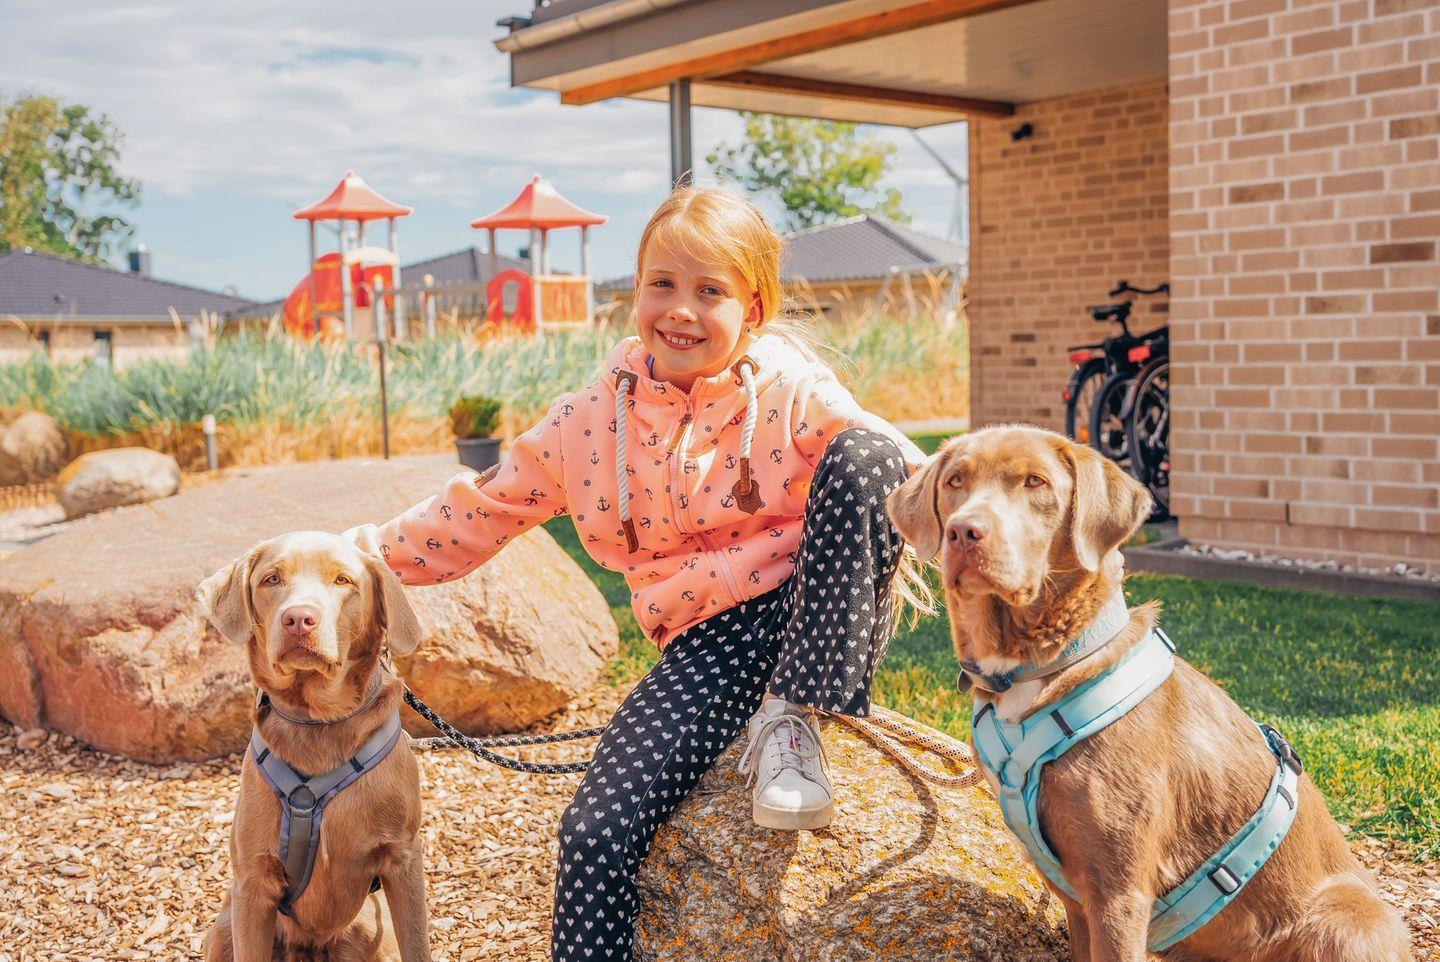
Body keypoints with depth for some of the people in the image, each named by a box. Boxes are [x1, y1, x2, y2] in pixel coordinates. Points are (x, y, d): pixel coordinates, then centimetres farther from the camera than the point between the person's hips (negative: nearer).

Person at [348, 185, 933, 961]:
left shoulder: (795, 394, -5)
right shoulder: (591, 422, 2)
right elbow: (476, 513, 11)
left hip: (823, 615, -1)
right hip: (708, 640, 1)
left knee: (862, 457, -28)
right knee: (596, 833, -21)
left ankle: (793, 720, -19)